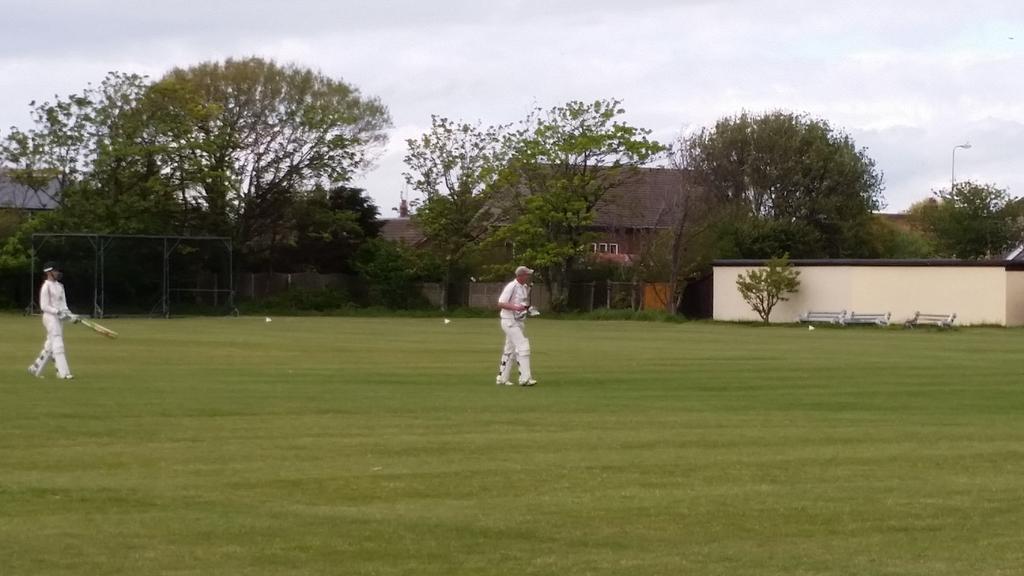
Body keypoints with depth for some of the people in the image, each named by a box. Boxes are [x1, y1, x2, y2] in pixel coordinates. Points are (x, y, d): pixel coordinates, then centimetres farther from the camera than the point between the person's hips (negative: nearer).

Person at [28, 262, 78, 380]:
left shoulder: (59, 286, 15)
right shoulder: (46, 287, -11)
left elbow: (63, 305, 15)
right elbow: (44, 306, -15)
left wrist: (70, 315, 1)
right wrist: (58, 312, -22)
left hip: (59, 317, 9)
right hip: (50, 317, -9)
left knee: (50, 346, 12)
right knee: (58, 344, -11)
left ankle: (35, 368, 23)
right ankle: (63, 372, -14)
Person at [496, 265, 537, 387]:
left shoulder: (526, 287, 11)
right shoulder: (511, 287, -16)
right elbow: (500, 303, -19)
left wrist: (528, 308, 2)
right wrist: (515, 307, -32)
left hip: (519, 321, 9)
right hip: (510, 321, -9)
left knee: (510, 351, 13)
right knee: (523, 347, -15)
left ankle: (502, 378, 21)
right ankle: (525, 378, -16)